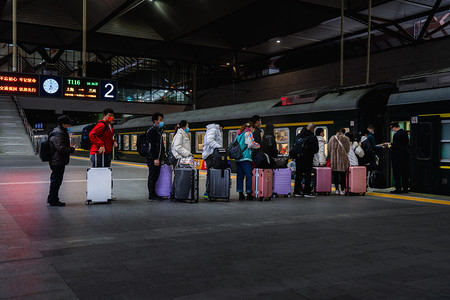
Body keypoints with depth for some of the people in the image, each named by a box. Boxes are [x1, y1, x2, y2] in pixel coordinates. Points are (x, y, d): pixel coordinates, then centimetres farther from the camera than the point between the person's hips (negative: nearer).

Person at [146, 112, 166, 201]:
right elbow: (152, 146, -19)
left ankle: (154, 195, 18)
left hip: (157, 158, 9)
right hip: (153, 159, -9)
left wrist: (161, 157, 19)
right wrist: (155, 159, -22)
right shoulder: (152, 130, -12)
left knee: (155, 177, 12)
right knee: (152, 177, -5)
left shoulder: (159, 130, 19)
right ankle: (151, 197, -1)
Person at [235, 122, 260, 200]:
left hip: (238, 158, 8)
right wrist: (259, 146, 3)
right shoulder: (248, 133, -1)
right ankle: (249, 194, -6)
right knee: (248, 176, -4)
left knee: (239, 176, 7)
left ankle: (240, 194, 8)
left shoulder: (239, 134, 22)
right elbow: (252, 144, -12)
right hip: (245, 158, -8)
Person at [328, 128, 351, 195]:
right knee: (342, 174, 2)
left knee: (335, 174, 8)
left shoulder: (332, 138, 6)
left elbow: (329, 149, 9)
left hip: (334, 159, 3)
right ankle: (342, 190, 3)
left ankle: (337, 189, 11)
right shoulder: (346, 138, -2)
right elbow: (347, 149, 0)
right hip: (343, 158, -2)